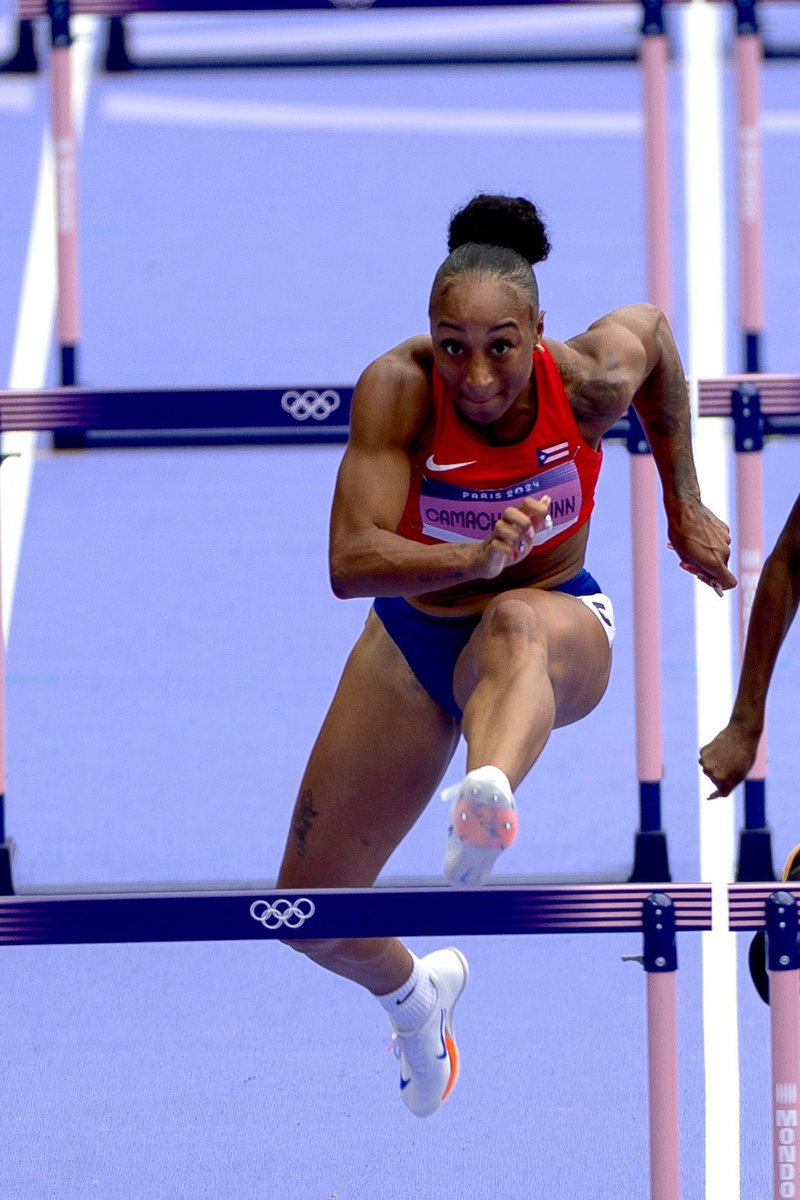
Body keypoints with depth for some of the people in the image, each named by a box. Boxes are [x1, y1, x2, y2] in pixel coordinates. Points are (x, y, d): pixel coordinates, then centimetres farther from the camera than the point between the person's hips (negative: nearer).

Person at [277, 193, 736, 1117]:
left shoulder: (590, 381, -21)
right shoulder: (398, 390, -25)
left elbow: (654, 327, 5)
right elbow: (350, 562, -34)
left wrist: (683, 507, 9)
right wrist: (472, 557, -51)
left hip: (559, 627, -2)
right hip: (414, 636, 2)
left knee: (516, 627, -43)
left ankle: (489, 800, -77)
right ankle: (414, 990, 41)